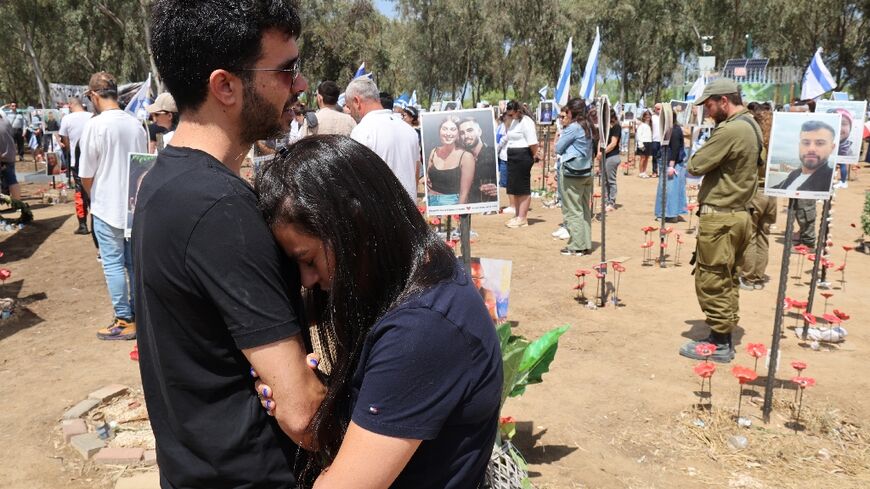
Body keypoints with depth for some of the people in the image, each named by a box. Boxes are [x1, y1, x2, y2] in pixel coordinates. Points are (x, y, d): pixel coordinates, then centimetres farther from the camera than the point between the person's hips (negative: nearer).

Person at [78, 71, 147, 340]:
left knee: (113, 264, 3)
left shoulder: (95, 125, -14)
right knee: (134, 262, 13)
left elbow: (86, 177, -8)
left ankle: (125, 321, 7)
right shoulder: (136, 124, 1)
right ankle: (138, 312, 22)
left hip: (107, 207, -5)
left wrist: (95, 198, 10)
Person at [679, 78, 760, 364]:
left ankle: (719, 344, 6)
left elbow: (695, 166, -17)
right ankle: (724, 337, 23)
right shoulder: (751, 126, 13)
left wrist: (700, 154, 1)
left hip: (719, 217, -10)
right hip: (738, 213, 10)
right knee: (726, 280, 15)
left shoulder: (730, 130, -19)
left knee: (711, 280, -2)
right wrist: (710, 158, 4)